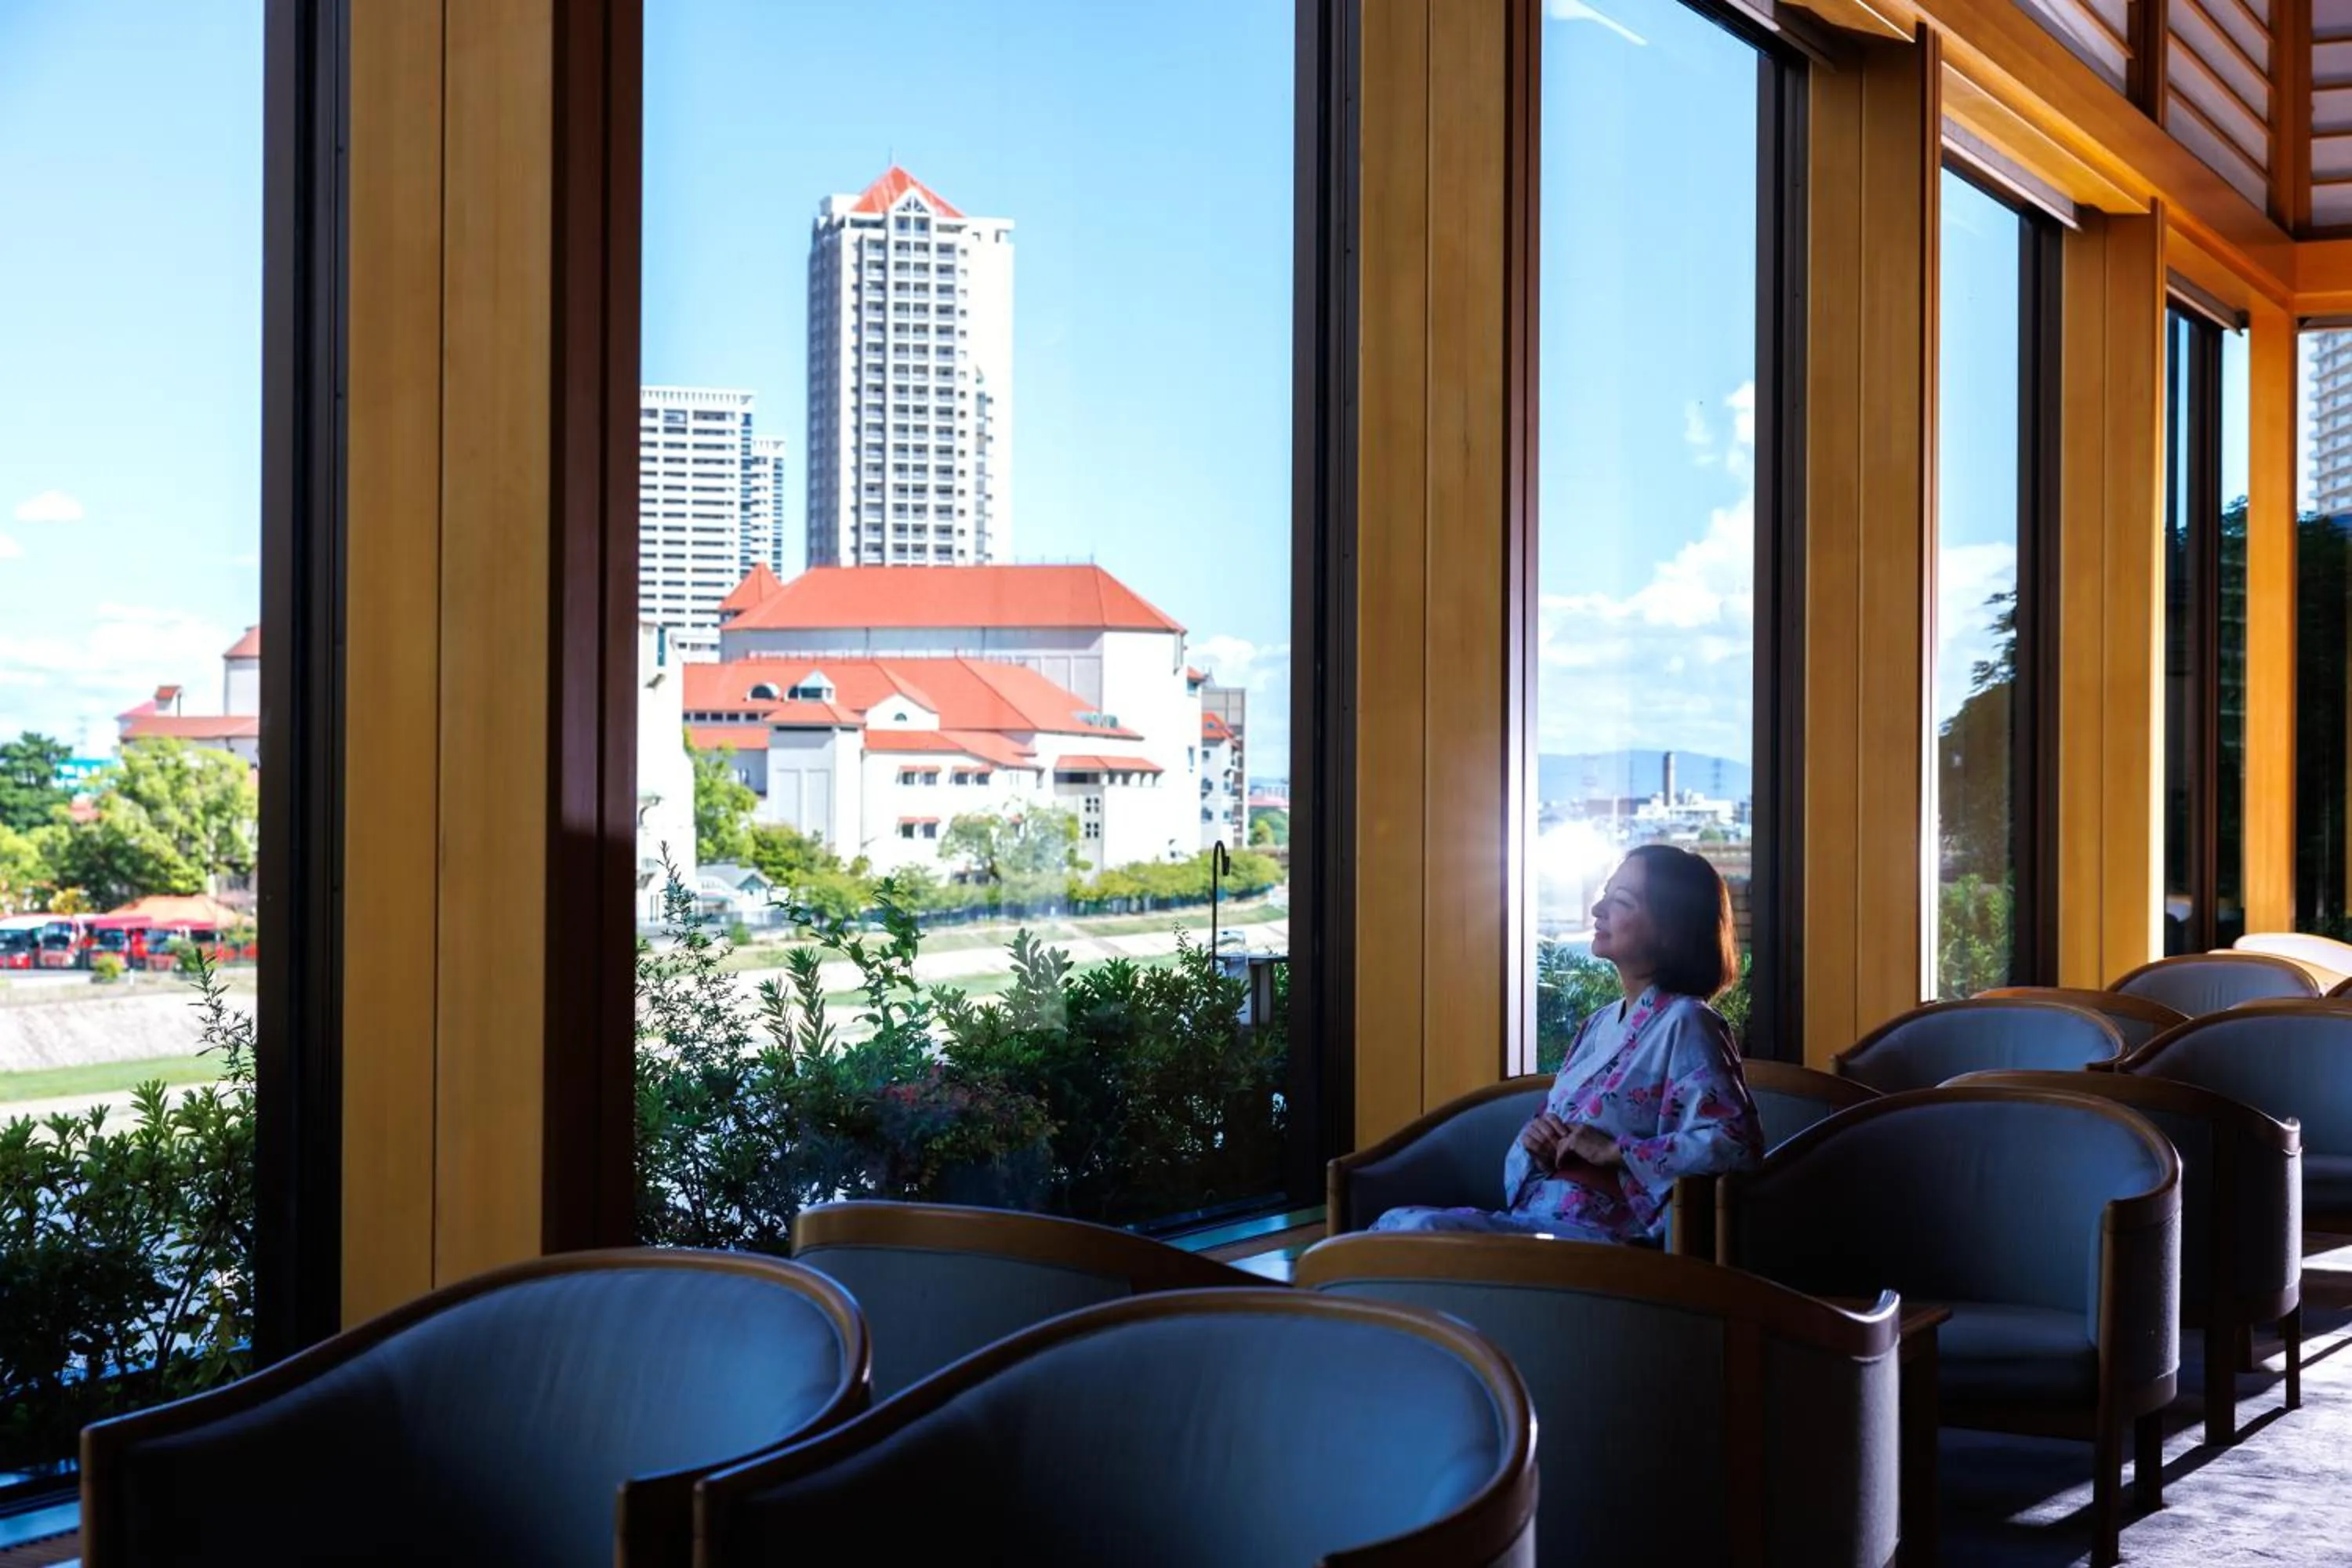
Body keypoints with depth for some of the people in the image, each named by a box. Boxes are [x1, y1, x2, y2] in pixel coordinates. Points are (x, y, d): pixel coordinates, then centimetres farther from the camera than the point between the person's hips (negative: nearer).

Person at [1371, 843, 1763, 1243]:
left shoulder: (1683, 1023, -5)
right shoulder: (1599, 1024, 20)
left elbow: (1736, 1145, -17)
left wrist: (1611, 1150, -16)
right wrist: (1537, 1146, 2)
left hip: (1599, 1235, -8)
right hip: (1532, 1219, 8)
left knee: (1425, 1230, -27)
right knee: (1395, 1223, -15)